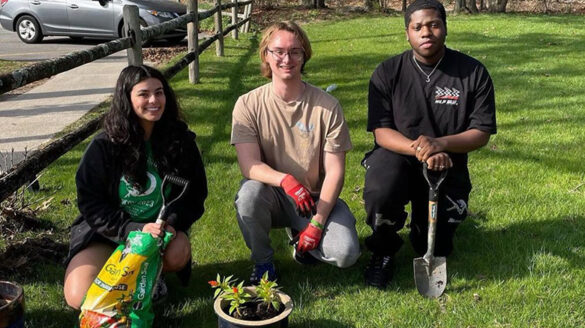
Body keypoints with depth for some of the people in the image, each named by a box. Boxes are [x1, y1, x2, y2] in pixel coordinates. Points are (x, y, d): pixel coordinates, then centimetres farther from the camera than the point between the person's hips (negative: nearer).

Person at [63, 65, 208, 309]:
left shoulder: (181, 140, -6)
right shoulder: (104, 146, -11)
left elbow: (195, 193, 1)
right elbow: (90, 203, -9)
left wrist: (172, 223, -18)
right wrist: (133, 230, -22)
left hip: (160, 228, 1)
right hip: (105, 232, -1)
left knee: (178, 254, -32)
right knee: (79, 298, -20)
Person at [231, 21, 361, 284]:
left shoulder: (327, 106, -10)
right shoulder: (248, 105, -9)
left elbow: (335, 171, -10)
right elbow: (249, 165, -18)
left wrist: (317, 223, -17)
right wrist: (285, 180, -38)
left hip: (317, 199, 0)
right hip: (274, 197, 0)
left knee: (346, 253, -23)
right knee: (249, 193, -34)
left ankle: (300, 235, 13)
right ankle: (263, 262, -5)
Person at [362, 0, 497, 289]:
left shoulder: (473, 73, -8)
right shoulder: (387, 73, -8)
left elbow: (481, 133, -8)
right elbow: (381, 132, -11)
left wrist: (438, 144, -27)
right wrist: (418, 150, -30)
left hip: (447, 167, 1)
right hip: (398, 156, -1)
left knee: (435, 251, 2)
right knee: (378, 195, -35)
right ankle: (383, 250, -2)